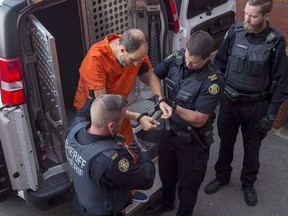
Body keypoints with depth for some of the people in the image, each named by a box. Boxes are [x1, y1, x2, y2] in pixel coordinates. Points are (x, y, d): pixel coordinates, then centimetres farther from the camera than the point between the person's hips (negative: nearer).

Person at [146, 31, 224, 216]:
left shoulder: (213, 81, -29)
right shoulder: (177, 58, -15)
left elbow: (199, 120, -26)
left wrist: (174, 106, -35)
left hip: (193, 140, -5)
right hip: (170, 131, 6)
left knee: (188, 182, 17)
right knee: (166, 172, 28)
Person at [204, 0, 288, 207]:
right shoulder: (235, 32, -9)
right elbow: (220, 63, 2)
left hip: (256, 105, -2)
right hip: (229, 101, 2)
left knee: (252, 146, 16)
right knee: (226, 141, 18)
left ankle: (248, 183, 39)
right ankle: (222, 176, 42)